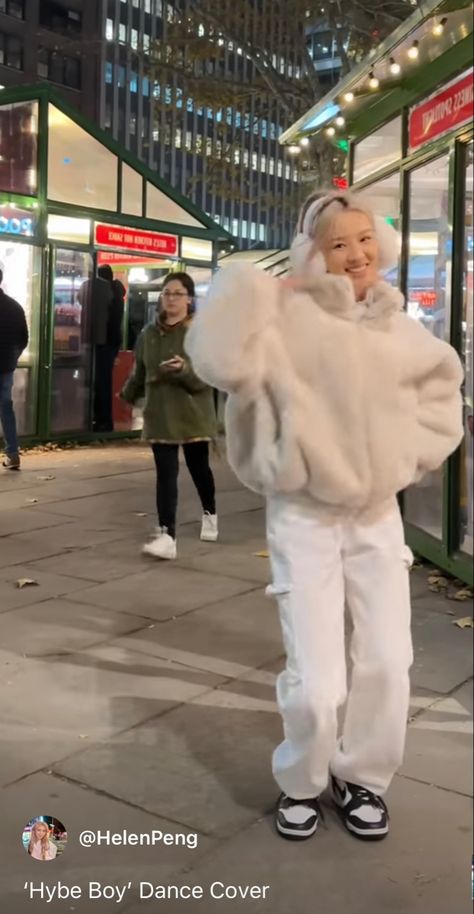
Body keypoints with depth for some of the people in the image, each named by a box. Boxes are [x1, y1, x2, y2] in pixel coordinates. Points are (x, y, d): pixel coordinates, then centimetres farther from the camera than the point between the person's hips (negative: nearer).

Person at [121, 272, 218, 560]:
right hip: (160, 414, 3)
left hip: (192, 414, -3)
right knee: (166, 474, -4)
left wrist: (185, 370, -34)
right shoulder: (149, 333, 4)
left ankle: (210, 514, 40)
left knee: (198, 467, 13)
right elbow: (140, 372, 19)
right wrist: (128, 395, 30)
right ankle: (167, 536, -7)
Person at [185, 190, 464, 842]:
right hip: (304, 516, -5)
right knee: (316, 681, -7)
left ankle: (363, 776, 32)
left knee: (388, 663, 5)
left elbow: (443, 383, 22)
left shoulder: (399, 329, 5)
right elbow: (218, 357, -31)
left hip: (378, 514, 5)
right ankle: (302, 783, 25)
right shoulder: (288, 316, -13)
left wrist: (414, 451, 9)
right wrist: (252, 285, -20)